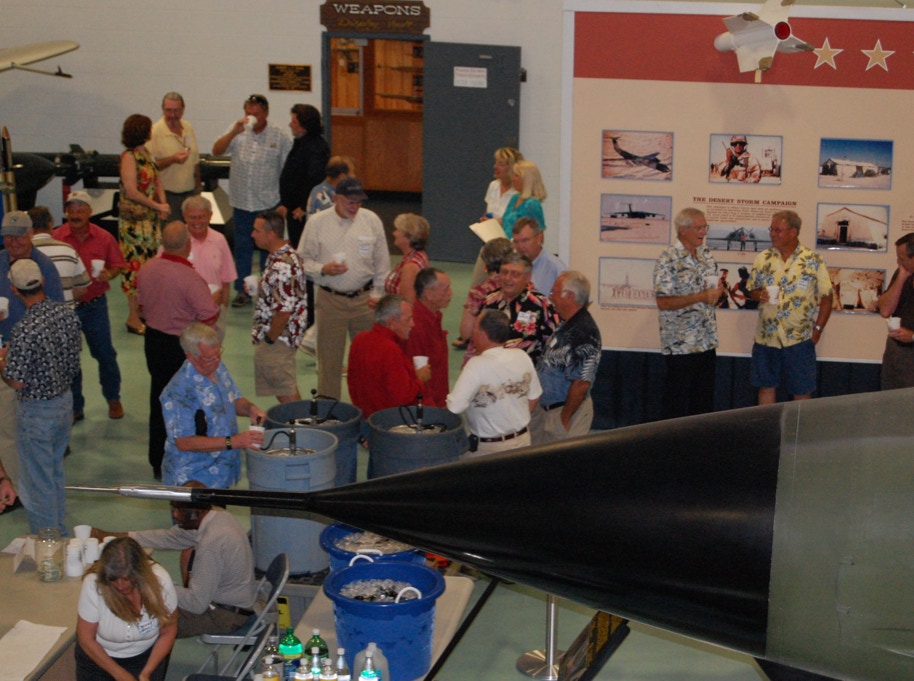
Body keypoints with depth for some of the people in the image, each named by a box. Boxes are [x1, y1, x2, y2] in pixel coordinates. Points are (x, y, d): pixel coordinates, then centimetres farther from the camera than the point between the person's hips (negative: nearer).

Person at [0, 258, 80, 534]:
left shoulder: (24, 330, -28)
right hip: (65, 400, 7)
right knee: (56, 472, 24)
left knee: (38, 481, 7)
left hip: (36, 411, -7)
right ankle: (59, 532, 38)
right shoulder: (67, 314, -6)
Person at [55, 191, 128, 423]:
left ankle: (113, 399, 30)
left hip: (95, 305, 0)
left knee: (105, 354, 7)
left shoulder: (103, 238, -4)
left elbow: (118, 264, 6)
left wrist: (109, 275, -14)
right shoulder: (55, 238, -7)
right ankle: (75, 408, 23)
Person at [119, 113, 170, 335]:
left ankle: (143, 310, 25)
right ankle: (133, 318, 2)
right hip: (134, 220, -9)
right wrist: (158, 206, -15)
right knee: (135, 265, -4)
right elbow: (131, 192, -22)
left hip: (151, 218, 9)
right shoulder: (129, 157, -16)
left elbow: (157, 179, 14)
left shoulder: (146, 154, 10)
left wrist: (163, 204, -4)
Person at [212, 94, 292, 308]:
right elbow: (217, 151, -7)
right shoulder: (238, 132, 3)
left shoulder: (279, 136, -4)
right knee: (242, 248, 11)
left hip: (269, 203, -2)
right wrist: (234, 132, -22)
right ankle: (242, 290, 21)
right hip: (241, 202, 3)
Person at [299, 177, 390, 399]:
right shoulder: (317, 223, -3)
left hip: (364, 297, 1)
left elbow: (381, 262, 9)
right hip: (329, 299, -1)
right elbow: (303, 259, 2)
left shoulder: (371, 220, 1)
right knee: (329, 355, 6)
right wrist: (323, 270, -16)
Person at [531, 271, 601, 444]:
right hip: (546, 407, 9)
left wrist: (564, 418, -20)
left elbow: (581, 384, -27)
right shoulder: (567, 325, 7)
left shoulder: (583, 333, -24)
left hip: (565, 410, -9)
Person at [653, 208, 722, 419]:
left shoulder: (706, 254, 10)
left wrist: (716, 292, -2)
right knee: (676, 402, 1)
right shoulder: (669, 259, -14)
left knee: (704, 401, 13)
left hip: (707, 342, 7)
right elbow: (663, 302, -19)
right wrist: (701, 297, -23)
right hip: (680, 344, -7)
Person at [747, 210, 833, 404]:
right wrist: (759, 294, -11)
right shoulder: (763, 259, 5)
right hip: (766, 337, 3)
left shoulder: (813, 261, -5)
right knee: (766, 386, 11)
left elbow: (826, 297, -3)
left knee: (802, 391, 3)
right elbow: (752, 290, 13)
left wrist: (818, 329, -8)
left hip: (799, 339, -3)